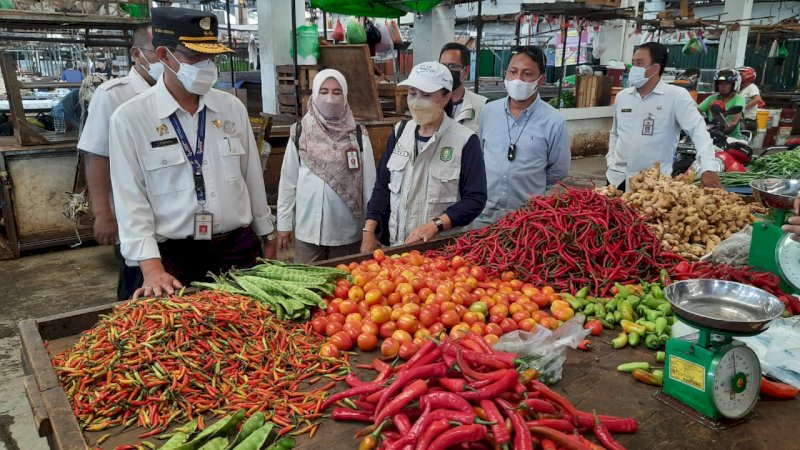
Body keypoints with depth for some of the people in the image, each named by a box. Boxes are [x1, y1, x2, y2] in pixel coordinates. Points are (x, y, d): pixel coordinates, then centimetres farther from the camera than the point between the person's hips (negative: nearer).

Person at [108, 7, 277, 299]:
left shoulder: (232, 107, 3)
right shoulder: (129, 118, -7)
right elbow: (131, 200, -8)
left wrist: (267, 236, 13)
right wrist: (152, 268, -17)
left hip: (239, 248, 3)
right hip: (176, 257, -3)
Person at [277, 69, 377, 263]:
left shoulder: (358, 135, -2)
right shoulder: (300, 134, -1)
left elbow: (369, 183, 1)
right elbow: (288, 182, 4)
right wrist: (284, 223, 4)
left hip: (348, 231, 0)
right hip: (308, 230, 1)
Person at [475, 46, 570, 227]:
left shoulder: (554, 122, -10)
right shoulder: (489, 111, 1)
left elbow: (557, 173, -1)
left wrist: (533, 193, 6)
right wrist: (487, 185, 13)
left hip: (528, 217, -3)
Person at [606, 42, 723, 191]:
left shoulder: (676, 96, -7)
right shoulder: (622, 96, 8)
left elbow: (698, 130, -15)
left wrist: (708, 168, -27)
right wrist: (611, 162, 9)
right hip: (617, 178, 5)